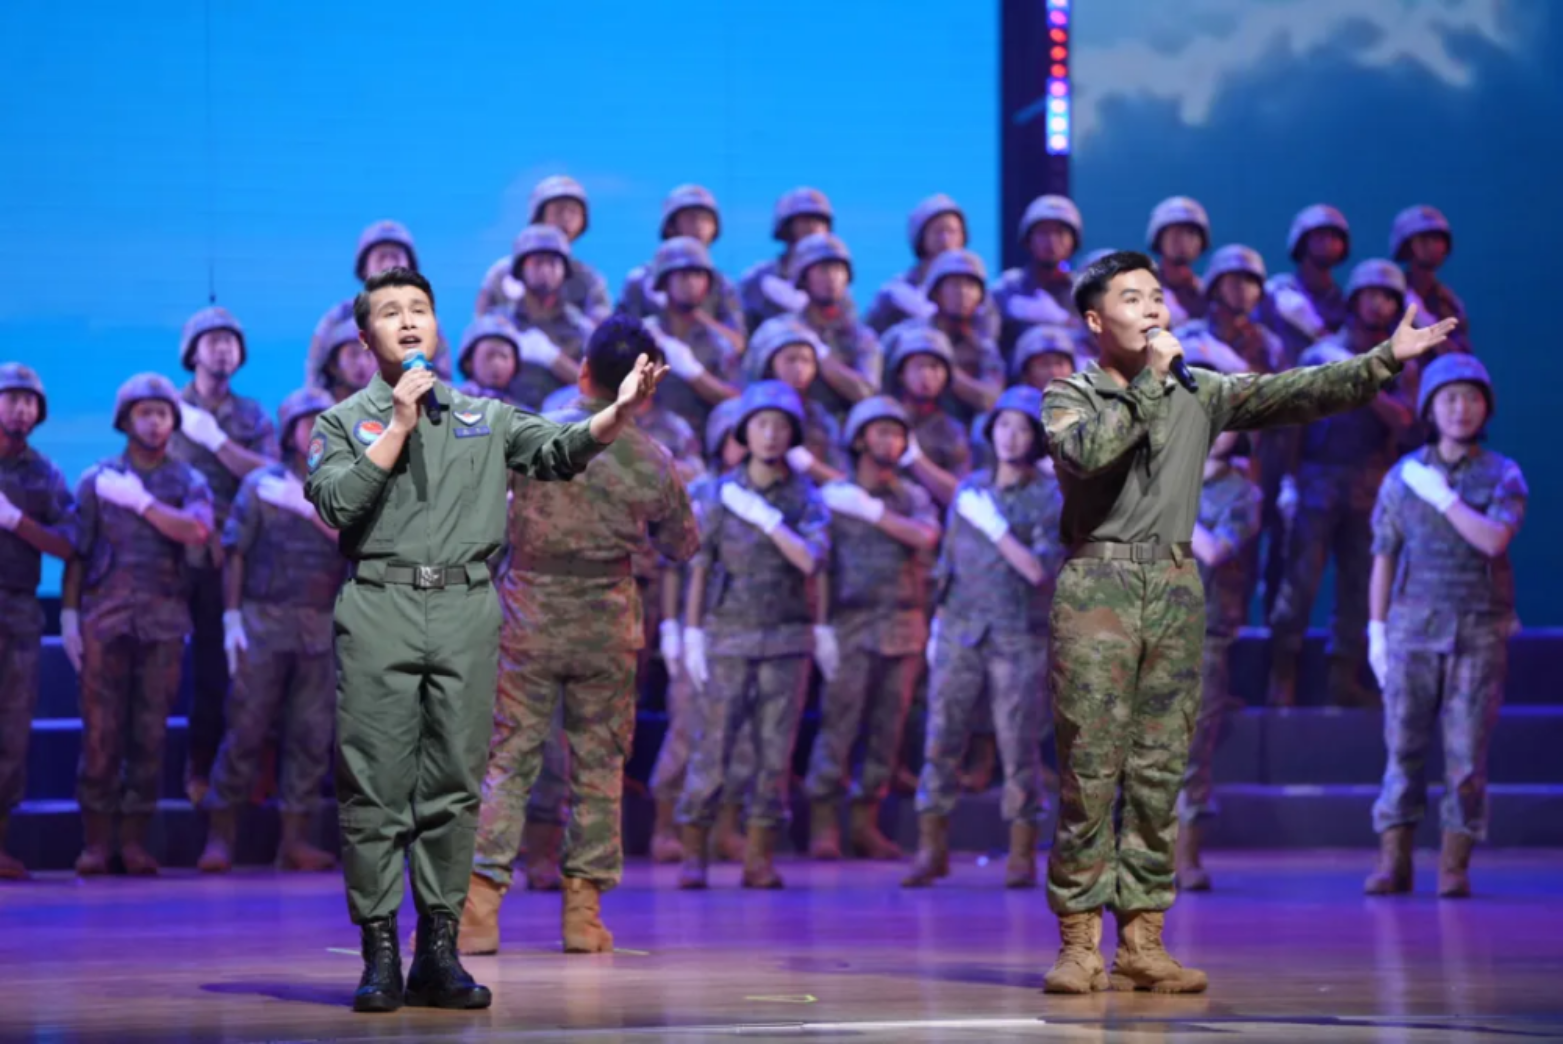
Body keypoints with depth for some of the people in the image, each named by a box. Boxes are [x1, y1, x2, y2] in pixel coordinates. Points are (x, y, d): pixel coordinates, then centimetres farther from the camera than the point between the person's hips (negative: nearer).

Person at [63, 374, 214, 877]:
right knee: (100, 732, -4)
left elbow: (197, 531, -12)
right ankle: (95, 841, -2)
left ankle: (135, 840, 4)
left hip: (163, 622, 1)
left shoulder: (189, 482, 9)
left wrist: (140, 501, -11)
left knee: (150, 734, 0)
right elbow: (77, 552, 7)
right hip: (104, 616, -1)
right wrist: (68, 614, -1)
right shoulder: (97, 480, 9)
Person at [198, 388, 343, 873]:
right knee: (246, 728, -5)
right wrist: (232, 617, -4)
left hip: (322, 626, 3)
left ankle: (295, 839, 5)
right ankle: (220, 835, -1)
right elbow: (235, 553, 2)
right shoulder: (260, 484, 5)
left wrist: (310, 508, -10)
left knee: (311, 736, 1)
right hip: (264, 618, -3)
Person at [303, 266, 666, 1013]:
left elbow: (559, 452, 0)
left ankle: (439, 952, 7)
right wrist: (399, 426, -5)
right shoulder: (344, 422, 12)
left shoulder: (484, 419, 17)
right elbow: (339, 505, -5)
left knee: (453, 784, 2)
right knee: (375, 786, -4)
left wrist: (620, 412, -18)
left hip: (466, 610, 2)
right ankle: (380, 954, -1)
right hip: (378, 608, -2)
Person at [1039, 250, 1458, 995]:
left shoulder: (1199, 394, 13)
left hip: (1175, 592, 4)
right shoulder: (1069, 396, 4)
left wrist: (1385, 359, -7)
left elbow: (1294, 394, 3)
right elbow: (1087, 452, -18)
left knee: (1160, 773, 3)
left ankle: (1141, 941, 6)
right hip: (1097, 586, -4)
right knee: (1089, 772, -6)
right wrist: (1149, 379, -14)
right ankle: (1079, 941, -3)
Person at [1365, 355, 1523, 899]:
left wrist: (1443, 496, -11)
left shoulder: (1503, 476, 3)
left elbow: (1494, 539, -14)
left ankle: (1454, 866, 2)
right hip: (1413, 629, 1)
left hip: (1479, 633, -1)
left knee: (1467, 755, -3)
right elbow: (1384, 557, 10)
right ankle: (1393, 863, 3)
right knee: (1403, 748, -1)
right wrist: (1376, 629, 6)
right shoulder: (1402, 476, 7)